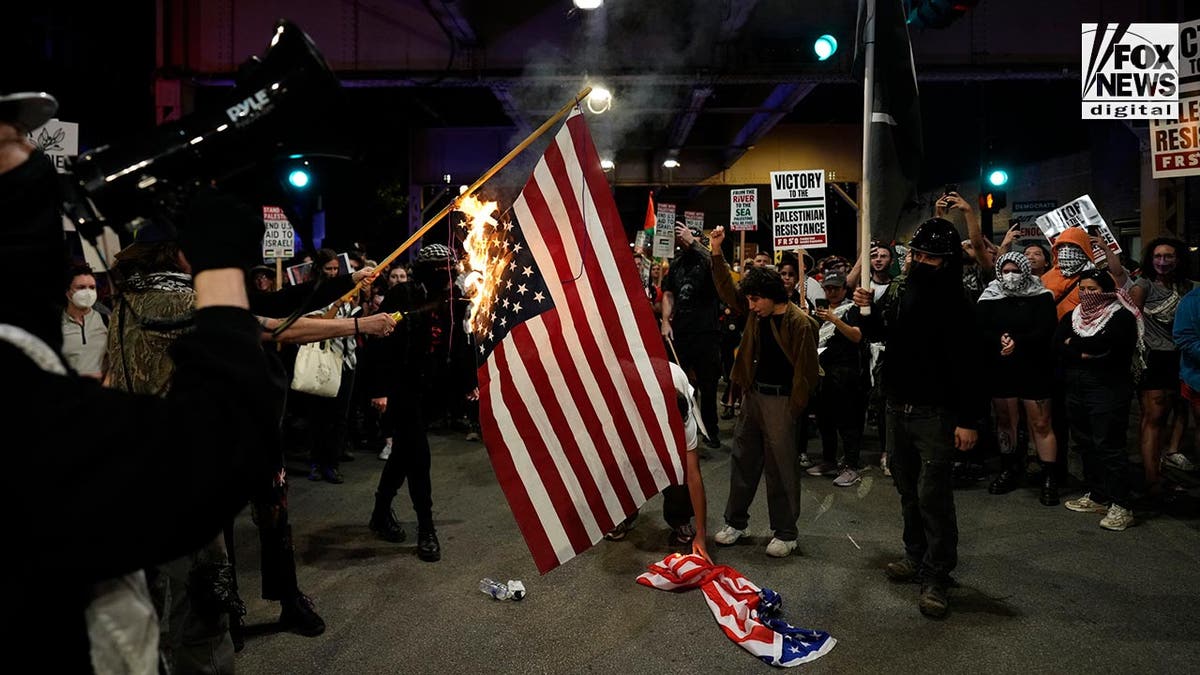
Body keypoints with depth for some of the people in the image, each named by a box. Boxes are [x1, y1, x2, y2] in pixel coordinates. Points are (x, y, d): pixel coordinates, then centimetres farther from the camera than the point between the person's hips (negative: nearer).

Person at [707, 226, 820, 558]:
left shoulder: (800, 323, -15)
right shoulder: (757, 314, 6)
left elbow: (806, 370, -14)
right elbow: (728, 291, 14)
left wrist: (793, 410, -13)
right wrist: (717, 252, 6)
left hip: (780, 401, -7)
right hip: (753, 394, 7)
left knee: (781, 468, 2)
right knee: (743, 461, 14)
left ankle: (785, 533, 15)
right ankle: (735, 521, 27)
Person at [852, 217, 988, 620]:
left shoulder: (957, 304, -15)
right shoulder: (899, 289, 5)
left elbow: (970, 366, -19)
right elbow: (878, 334, 20)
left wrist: (969, 420, -22)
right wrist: (867, 311, -1)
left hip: (936, 415, -7)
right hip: (898, 406, 7)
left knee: (933, 495, -6)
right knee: (907, 488, 17)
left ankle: (936, 577, 4)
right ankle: (916, 555, 32)